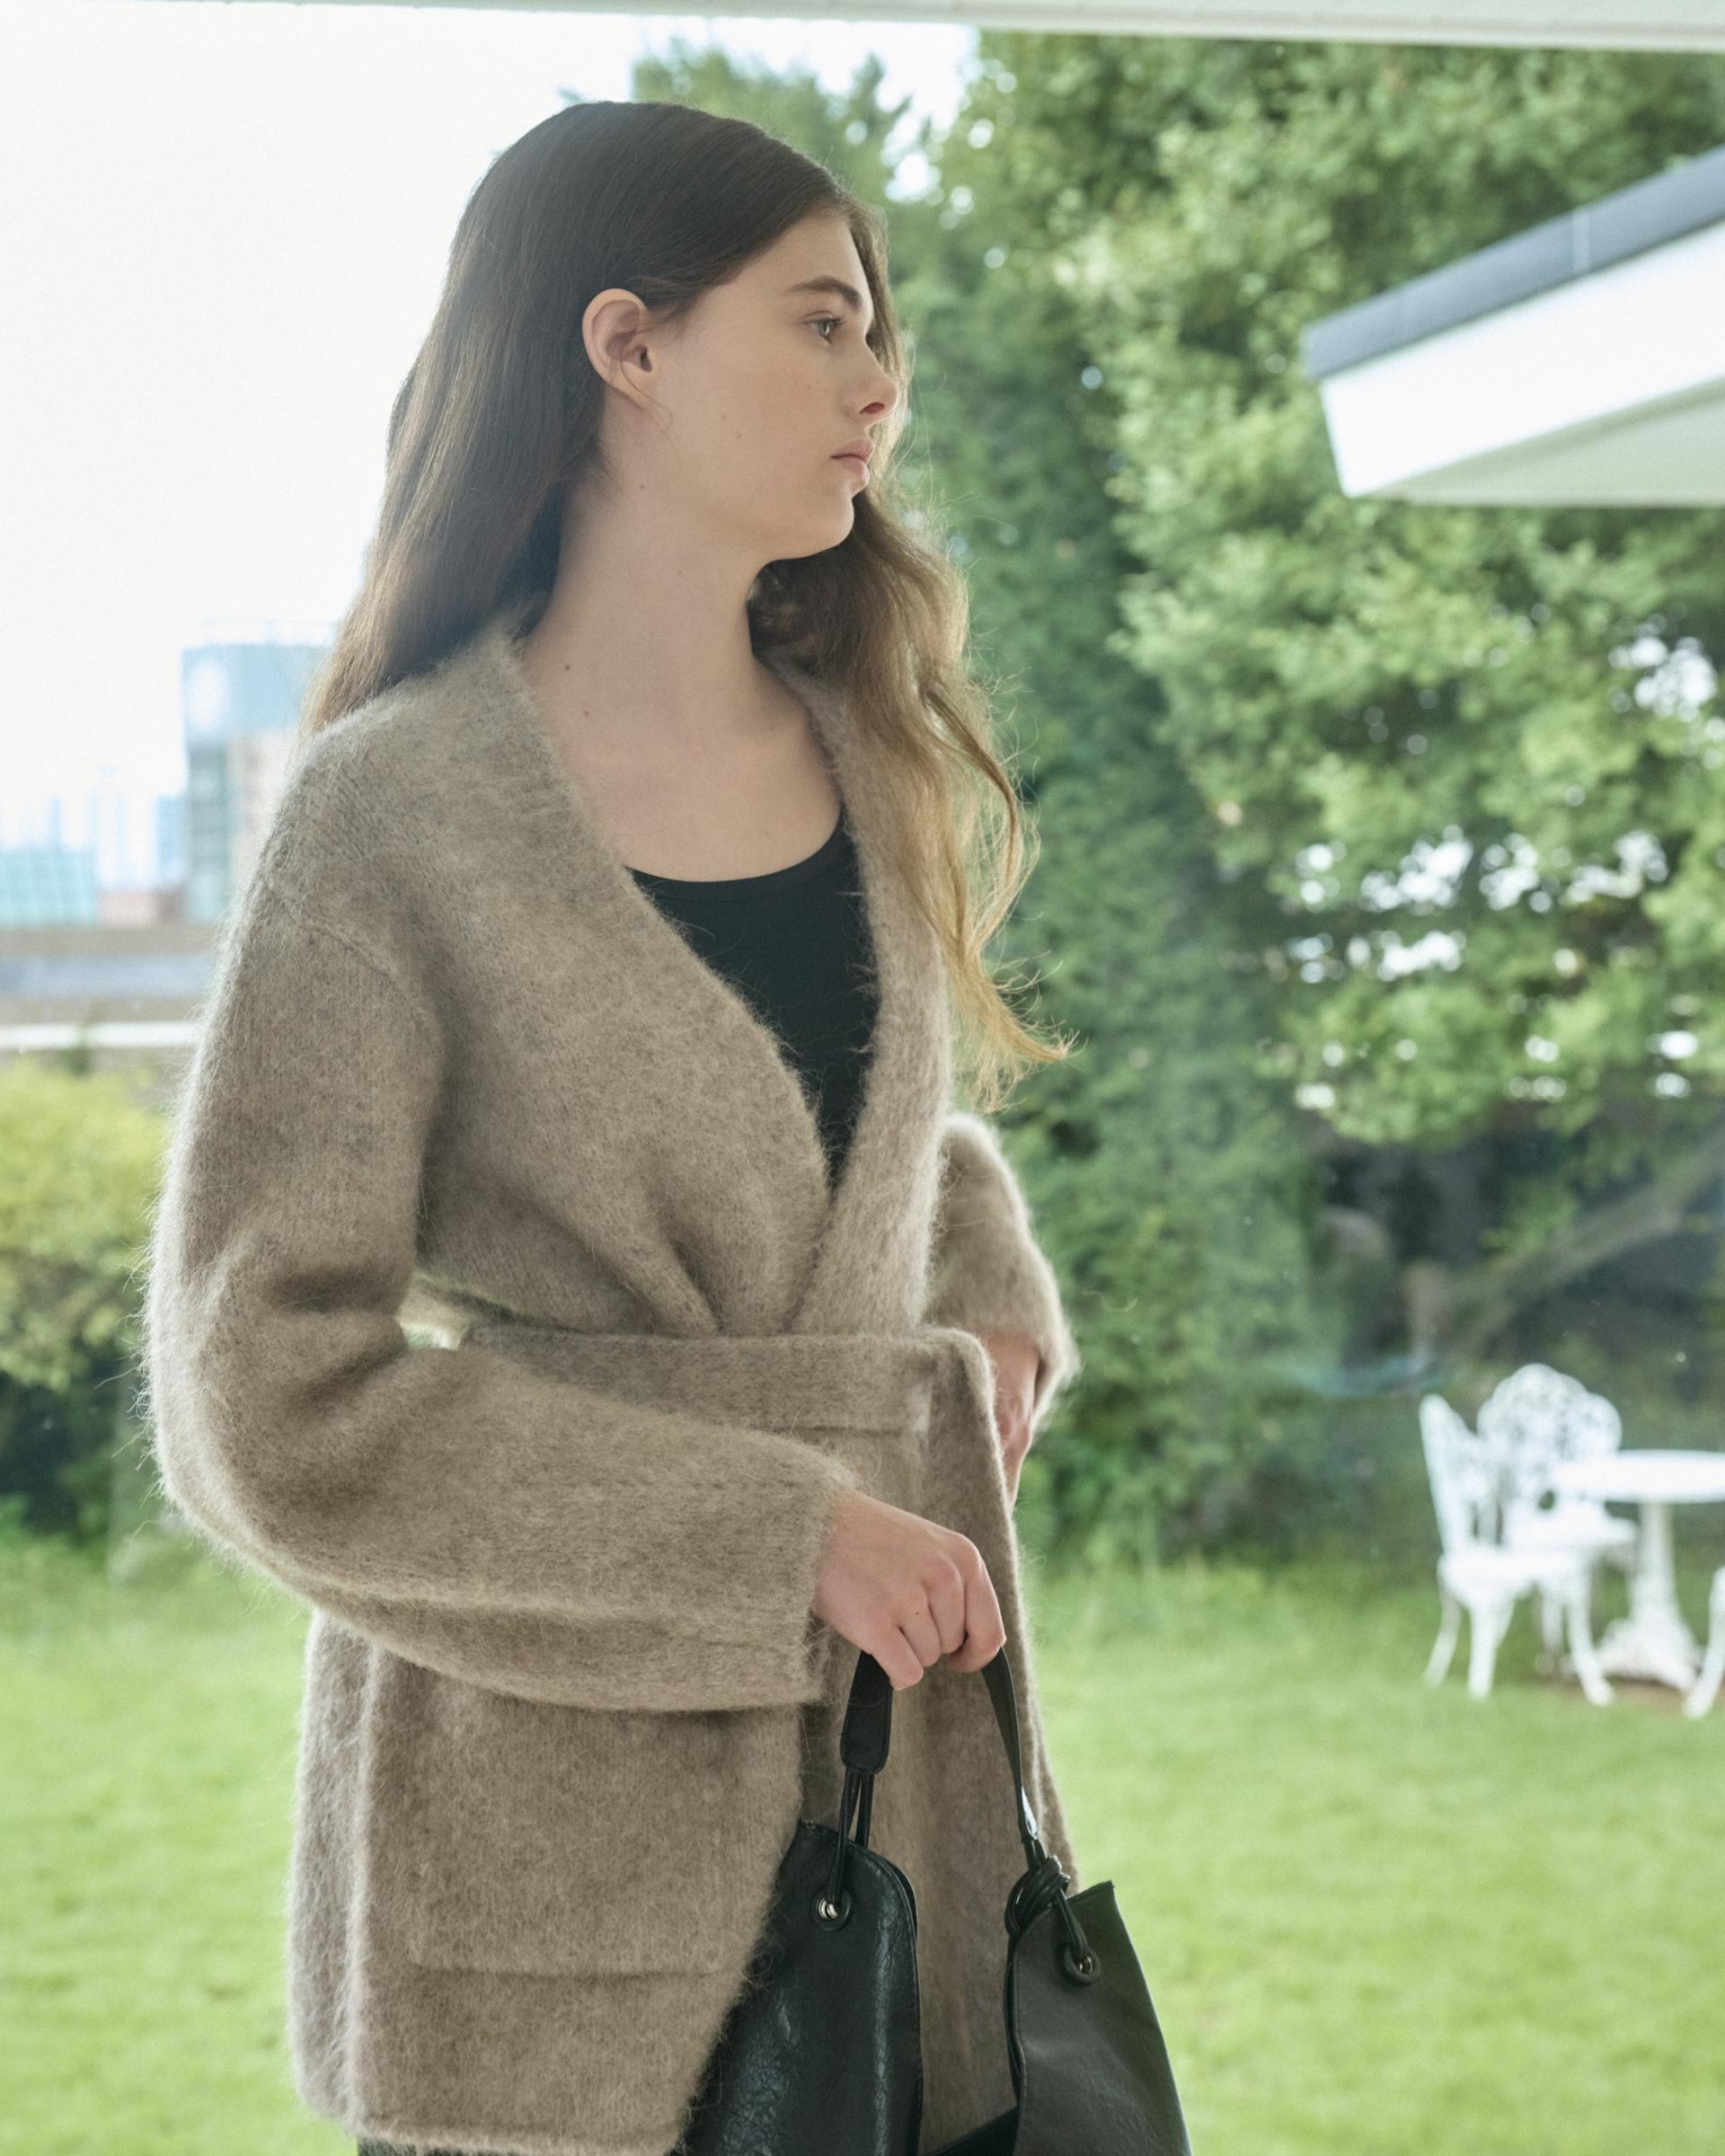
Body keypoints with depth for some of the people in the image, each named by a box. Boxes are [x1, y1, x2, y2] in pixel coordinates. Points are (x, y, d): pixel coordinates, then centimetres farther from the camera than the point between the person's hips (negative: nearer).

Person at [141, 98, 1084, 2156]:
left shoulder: (882, 767, 9)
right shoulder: (393, 817, -9)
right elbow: (269, 1408, -14)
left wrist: (993, 1294, 8)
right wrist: (771, 1536, -16)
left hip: (904, 1760, 5)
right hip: (550, 1849, -5)